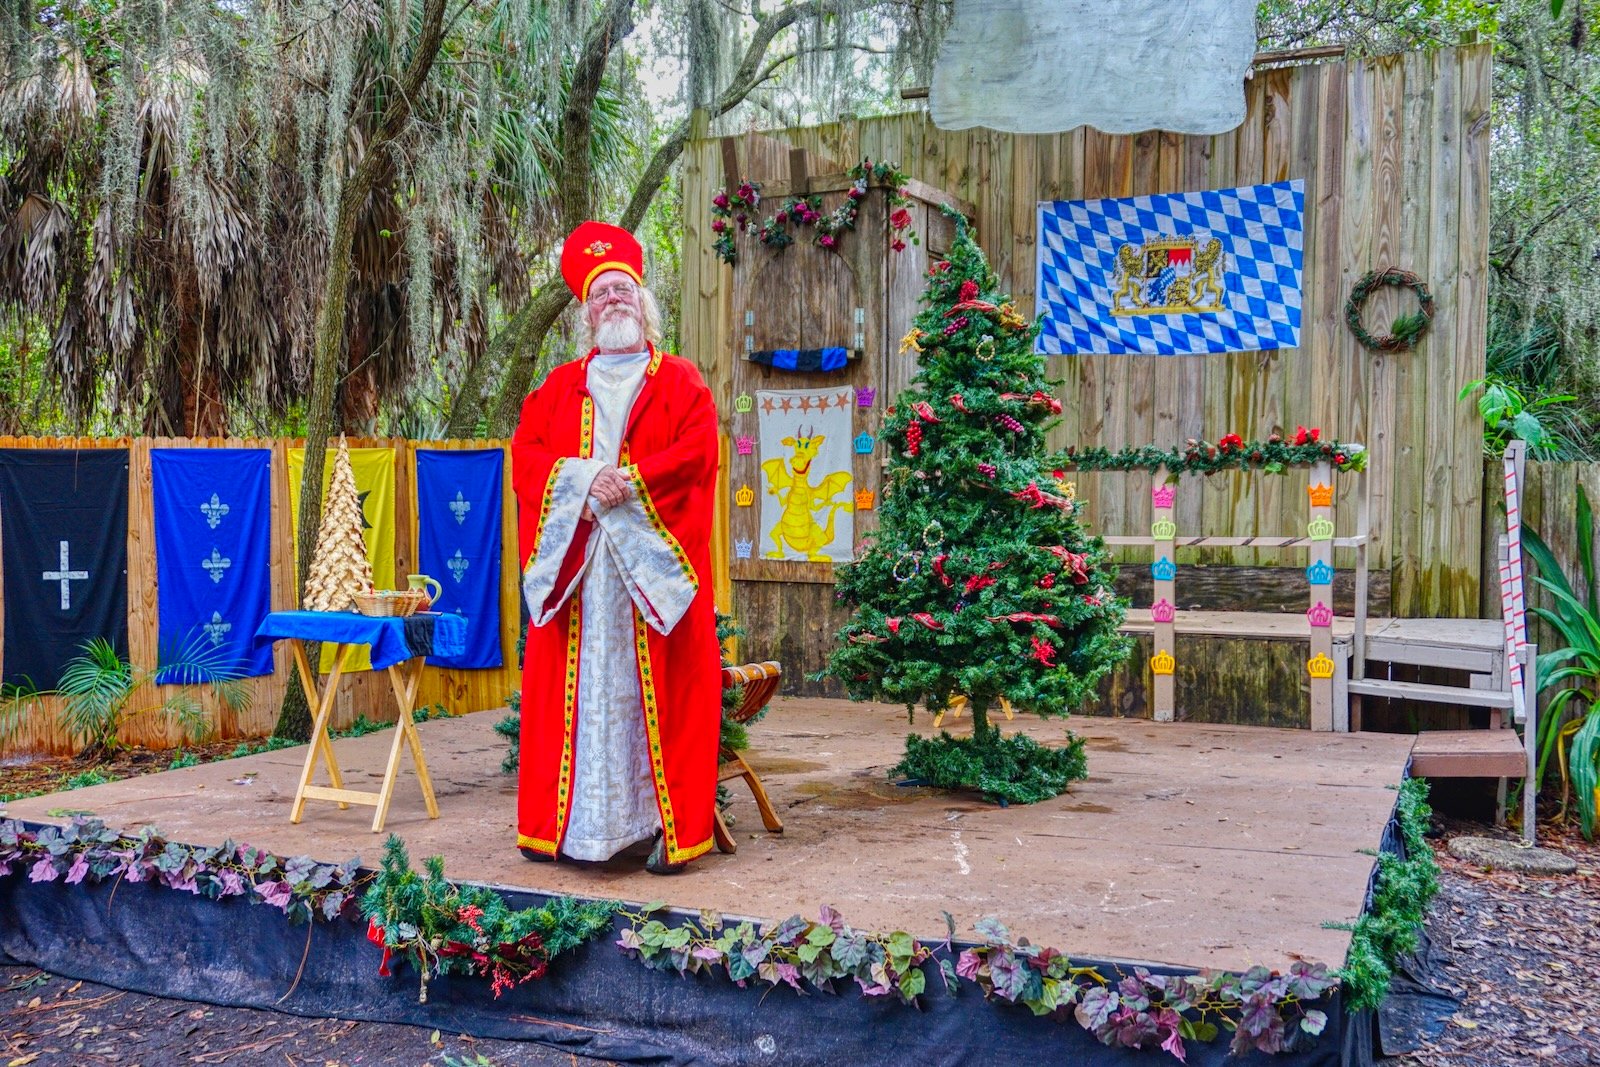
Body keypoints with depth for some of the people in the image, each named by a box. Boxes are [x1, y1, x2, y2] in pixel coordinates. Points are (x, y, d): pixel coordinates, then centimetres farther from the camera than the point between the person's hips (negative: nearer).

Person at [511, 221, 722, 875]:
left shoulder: (680, 383, 11)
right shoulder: (560, 387, 18)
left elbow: (698, 453, -5)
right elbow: (526, 454, 5)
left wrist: (626, 483, -15)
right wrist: (583, 483, -13)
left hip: (653, 561, -2)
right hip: (572, 563, 3)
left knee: (661, 692, -4)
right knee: (570, 691, 2)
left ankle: (672, 826, 0)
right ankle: (555, 823, 9)